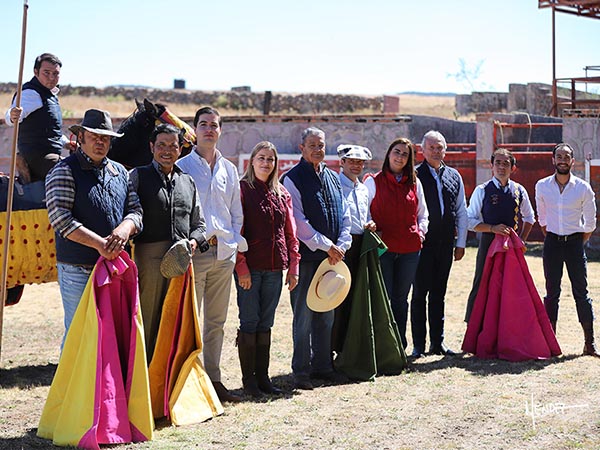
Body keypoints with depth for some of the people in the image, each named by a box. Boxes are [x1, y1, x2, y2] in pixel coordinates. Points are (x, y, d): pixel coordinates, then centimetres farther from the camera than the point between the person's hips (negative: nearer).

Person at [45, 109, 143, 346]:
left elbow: (136, 210, 12)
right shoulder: (65, 171, -3)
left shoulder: (120, 172, 15)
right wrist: (100, 244, -19)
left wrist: (125, 228, -12)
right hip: (78, 270, -5)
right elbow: (60, 218, -13)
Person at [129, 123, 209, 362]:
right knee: (148, 321, -2)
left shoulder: (188, 182, 18)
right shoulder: (138, 176, 6)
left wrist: (194, 241, 4)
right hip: (149, 258, -4)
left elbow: (199, 224, 23)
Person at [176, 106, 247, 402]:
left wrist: (236, 242, 6)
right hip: (194, 252, -5)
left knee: (216, 321, 10)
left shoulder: (229, 169, 15)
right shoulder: (182, 166, 0)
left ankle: (213, 379, 18)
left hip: (224, 253, 5)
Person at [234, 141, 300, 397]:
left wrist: (293, 267, 8)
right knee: (249, 323, -1)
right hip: (250, 268, -5)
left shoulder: (282, 193, 13)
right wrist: (241, 267, -14)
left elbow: (290, 233, 14)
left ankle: (262, 376, 18)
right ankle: (248, 379, 7)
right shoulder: (242, 189, -3)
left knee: (266, 324, 10)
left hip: (274, 268, 5)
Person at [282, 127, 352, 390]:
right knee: (304, 316, -2)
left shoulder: (333, 178, 14)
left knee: (326, 315, 12)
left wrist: (341, 245, -1)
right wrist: (326, 246, -14)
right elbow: (298, 222, -12)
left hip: (332, 257, 6)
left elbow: (344, 214, 14)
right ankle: (301, 371, 6)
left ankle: (322, 365, 21)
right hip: (306, 256, -6)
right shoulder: (293, 179, -6)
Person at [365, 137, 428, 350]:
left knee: (401, 298, 10)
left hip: (409, 249, 3)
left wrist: (421, 231, 4)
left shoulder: (414, 183, 12)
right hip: (383, 247, -3)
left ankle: (400, 346, 17)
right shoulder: (373, 182, 3)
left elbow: (422, 213, 20)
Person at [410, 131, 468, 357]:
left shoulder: (454, 176, 12)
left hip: (445, 243, 4)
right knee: (420, 293, -1)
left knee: (439, 294, 11)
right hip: (422, 242, -4)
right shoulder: (415, 175, -3)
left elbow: (462, 212, 15)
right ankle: (419, 345, 6)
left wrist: (461, 243, 11)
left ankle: (438, 342, 18)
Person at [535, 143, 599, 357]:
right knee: (552, 292, 4)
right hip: (552, 242, 2)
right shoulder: (542, 186, 2)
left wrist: (580, 242, 7)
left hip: (575, 242, -1)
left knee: (581, 292, 0)